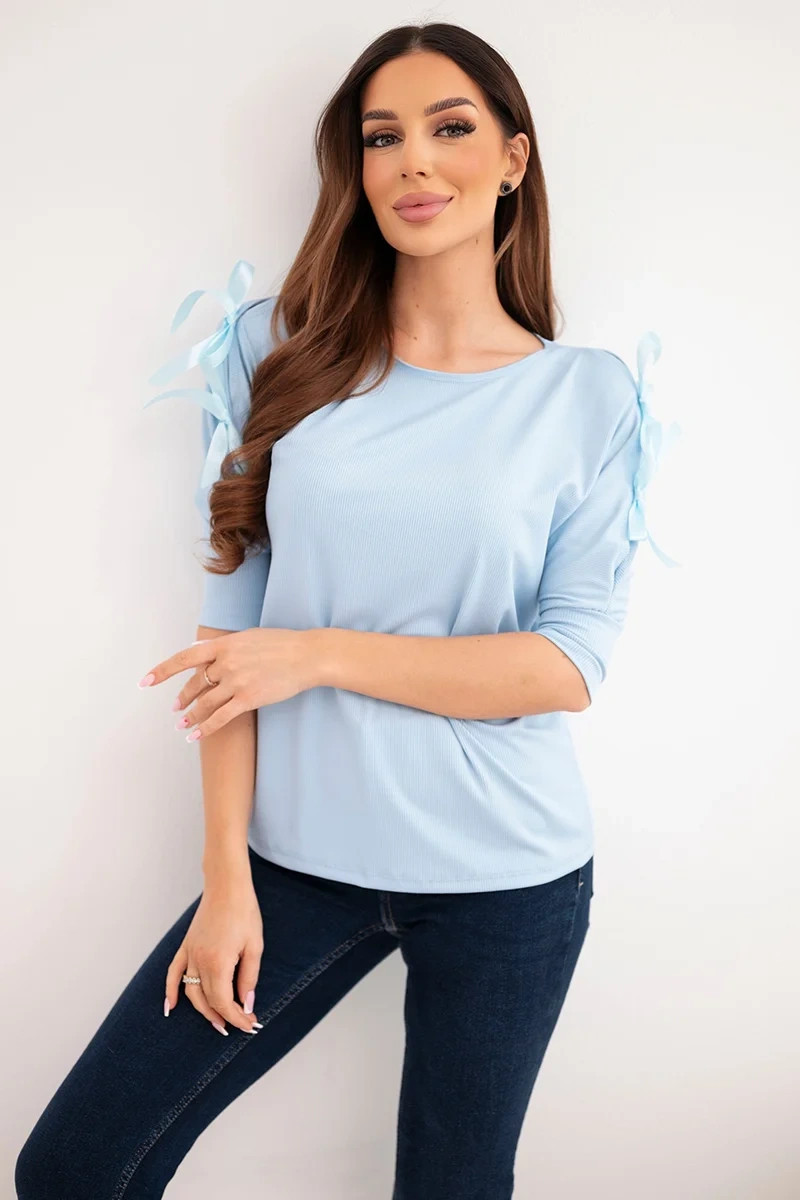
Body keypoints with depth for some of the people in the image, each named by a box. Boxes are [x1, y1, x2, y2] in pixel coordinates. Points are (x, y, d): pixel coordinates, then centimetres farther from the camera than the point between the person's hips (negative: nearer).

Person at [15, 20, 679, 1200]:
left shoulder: (588, 394, -3)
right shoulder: (286, 351, 0)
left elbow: (571, 665, -9)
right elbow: (234, 618, -4)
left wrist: (321, 654, -16)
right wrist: (227, 872, -7)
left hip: (506, 878, -1)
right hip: (300, 854, 2)